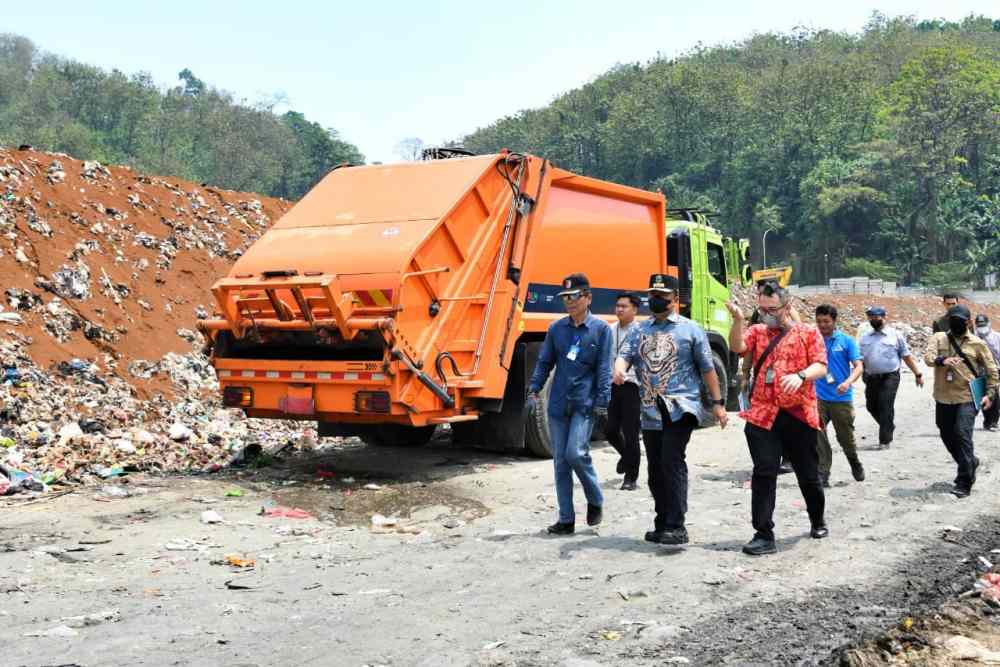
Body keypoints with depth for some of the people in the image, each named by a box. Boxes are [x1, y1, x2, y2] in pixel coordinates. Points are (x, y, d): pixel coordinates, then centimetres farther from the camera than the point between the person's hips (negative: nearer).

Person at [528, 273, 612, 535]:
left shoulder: (601, 329, -1)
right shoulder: (556, 328, 8)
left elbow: (604, 368, -3)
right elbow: (545, 362, 13)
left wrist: (602, 400, -10)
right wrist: (534, 389, 2)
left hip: (584, 403, -4)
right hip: (558, 403, 4)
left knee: (576, 453, -16)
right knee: (560, 460, 5)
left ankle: (595, 501, 11)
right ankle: (566, 519, 13)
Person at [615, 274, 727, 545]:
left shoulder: (690, 329, 4)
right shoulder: (639, 330, 15)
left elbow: (707, 368, 5)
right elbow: (625, 354, 2)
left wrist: (718, 403, 2)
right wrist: (619, 369, -21)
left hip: (680, 408, -5)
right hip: (650, 412, 5)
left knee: (672, 463, -17)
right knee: (655, 469, 10)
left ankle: (676, 527, -15)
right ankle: (662, 525, 21)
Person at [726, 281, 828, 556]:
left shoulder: (808, 333, 4)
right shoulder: (757, 331, 10)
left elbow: (821, 366, -5)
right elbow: (737, 347, -9)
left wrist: (801, 375, -24)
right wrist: (738, 320, -25)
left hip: (799, 414, -1)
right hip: (763, 415, 1)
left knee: (808, 473, 13)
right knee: (764, 473, -5)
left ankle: (818, 520, 38)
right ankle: (764, 535, -2)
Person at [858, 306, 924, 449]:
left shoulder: (895, 335, 3)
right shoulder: (865, 338, 12)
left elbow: (907, 356, 5)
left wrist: (918, 374, 4)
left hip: (889, 378, -4)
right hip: (871, 378, 4)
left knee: (886, 408, -9)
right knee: (871, 406, 10)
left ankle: (885, 440, -1)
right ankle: (889, 427, 36)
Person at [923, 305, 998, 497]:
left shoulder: (977, 344, 2)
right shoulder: (939, 338, 5)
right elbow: (928, 356, -12)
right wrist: (942, 360, -34)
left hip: (967, 398, -4)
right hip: (943, 398, 4)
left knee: (963, 435, -15)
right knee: (947, 436, 14)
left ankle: (964, 483, -10)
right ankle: (970, 462, 42)